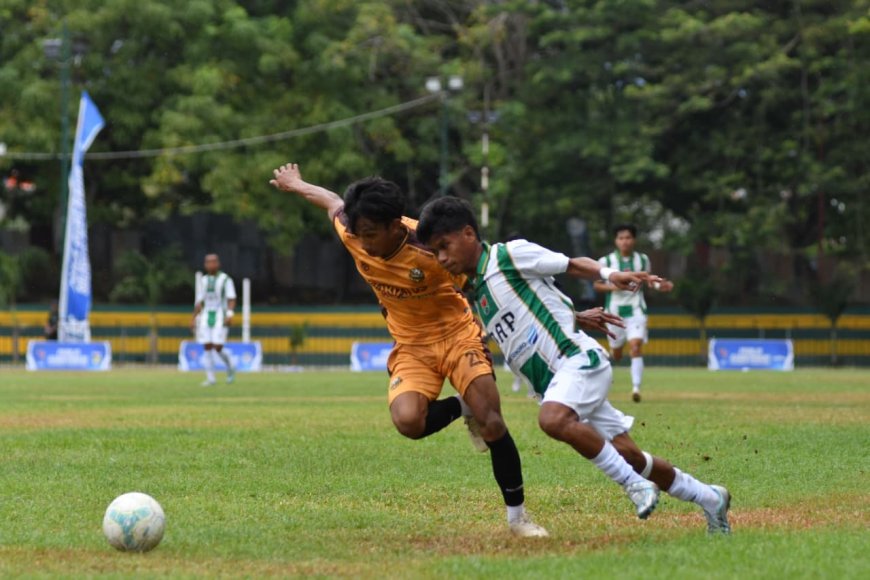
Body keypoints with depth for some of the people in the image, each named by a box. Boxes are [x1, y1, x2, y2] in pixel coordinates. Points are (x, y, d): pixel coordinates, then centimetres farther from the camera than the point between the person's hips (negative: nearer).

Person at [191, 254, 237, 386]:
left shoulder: (225, 280, -1)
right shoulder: (203, 281, 13)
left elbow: (232, 300, -7)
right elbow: (199, 302, 18)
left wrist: (230, 314, -22)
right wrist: (193, 319, 15)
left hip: (220, 317, -4)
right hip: (206, 316, 4)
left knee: (218, 347, -12)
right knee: (207, 348, -4)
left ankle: (230, 368, 16)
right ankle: (210, 379, 1)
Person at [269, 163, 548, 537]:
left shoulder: (431, 250, -28)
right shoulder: (353, 236, -14)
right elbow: (333, 203, 9)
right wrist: (295, 184, 28)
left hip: (457, 334, -4)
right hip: (411, 347, 4)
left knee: (492, 424, -15)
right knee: (408, 421, -25)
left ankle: (517, 515, 2)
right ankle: (461, 408, 9)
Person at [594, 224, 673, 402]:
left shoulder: (642, 259, 2)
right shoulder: (606, 261, -5)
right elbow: (597, 285, 1)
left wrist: (658, 286, -3)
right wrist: (612, 286, -18)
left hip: (636, 309, 0)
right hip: (615, 309, 0)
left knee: (636, 347, -19)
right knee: (616, 354, 11)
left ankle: (636, 387, -25)